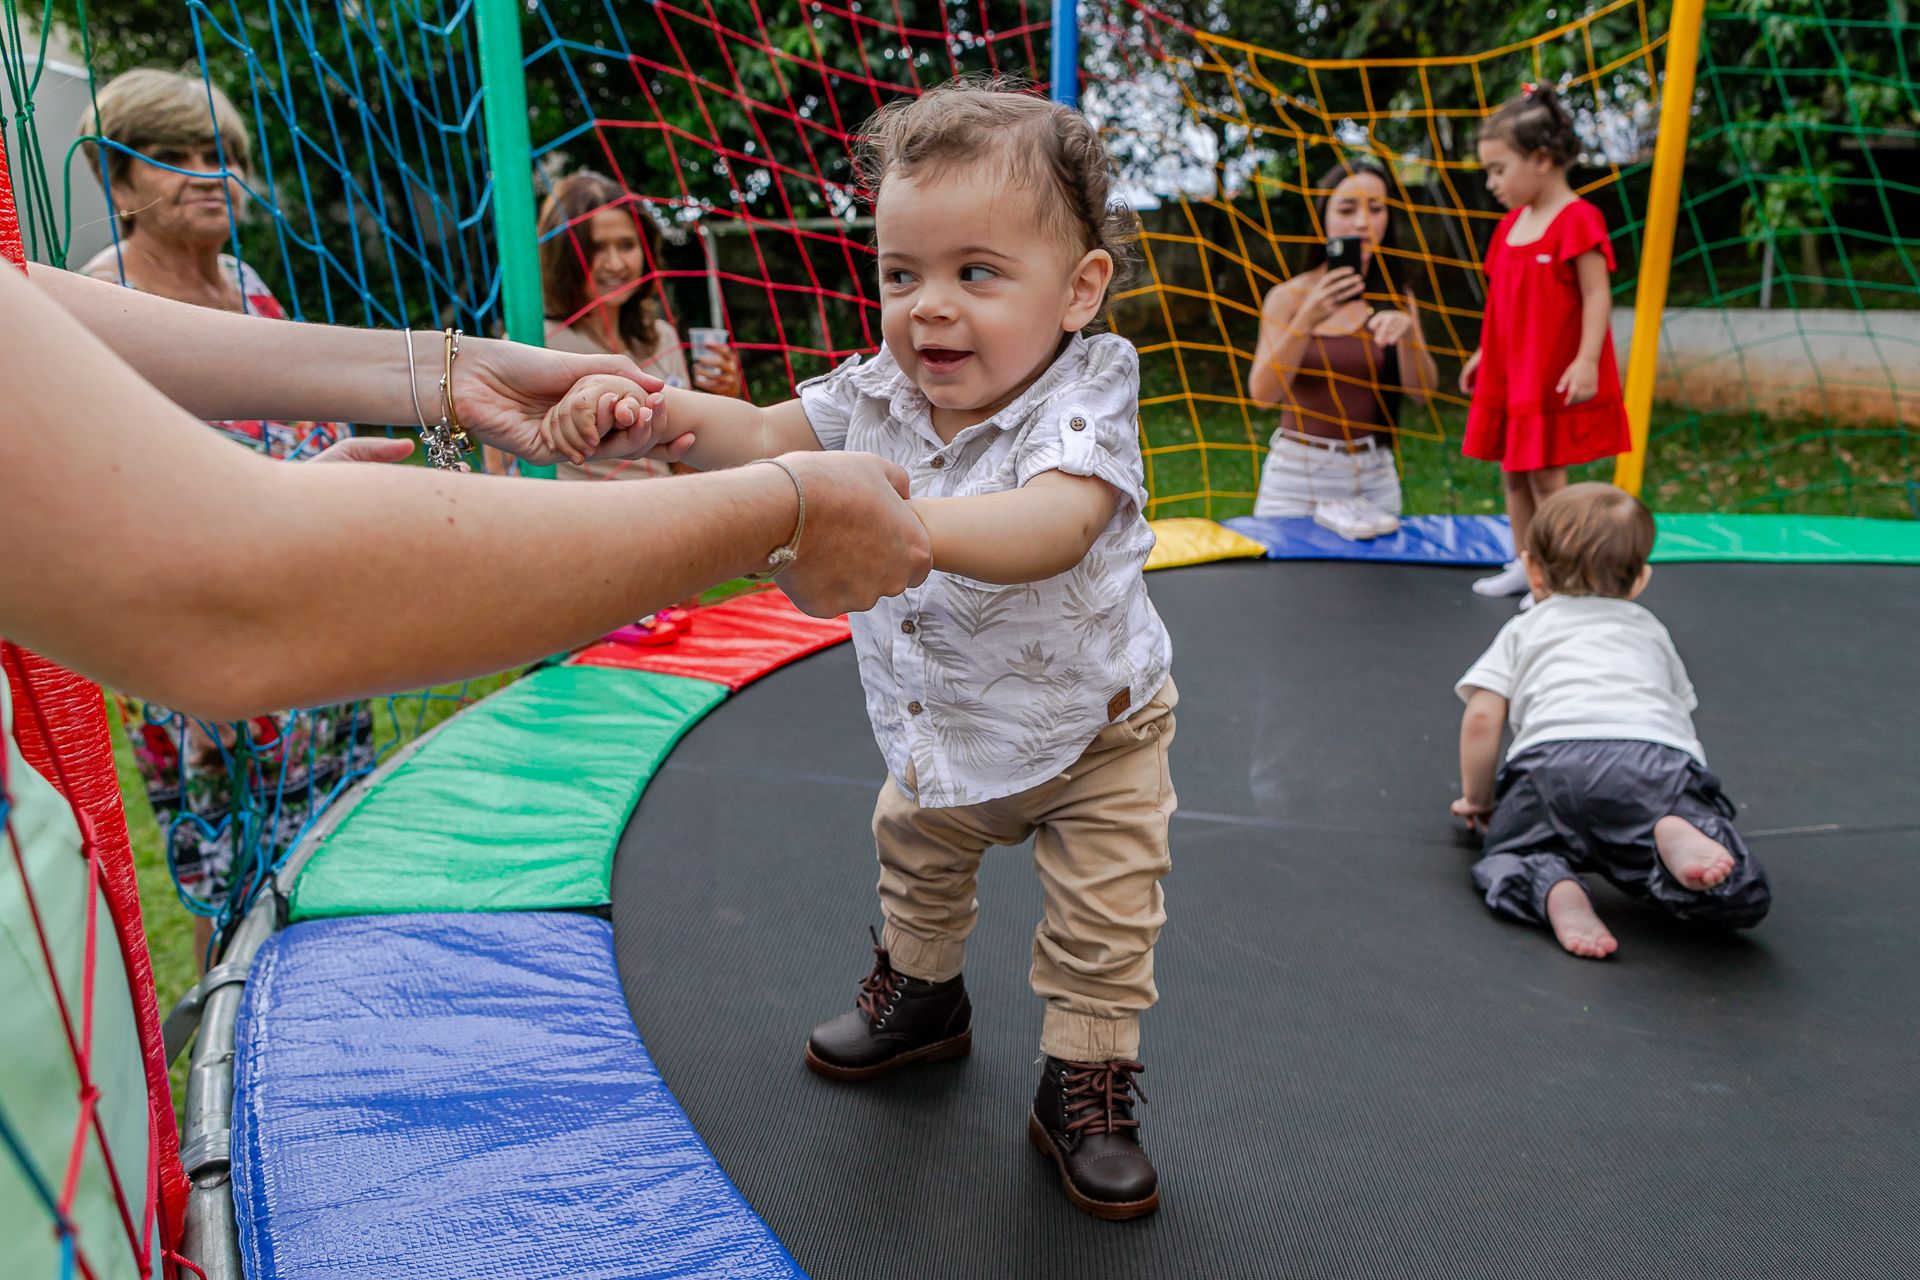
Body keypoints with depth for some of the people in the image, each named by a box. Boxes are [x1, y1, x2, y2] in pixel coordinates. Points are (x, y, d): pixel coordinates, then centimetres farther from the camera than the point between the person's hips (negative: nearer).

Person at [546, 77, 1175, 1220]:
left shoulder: (1081, 406, -33)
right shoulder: (878, 394, -15)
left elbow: (1045, 535, -53)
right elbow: (755, 434, -10)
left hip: (1090, 732, -5)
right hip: (938, 730, 6)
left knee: (1104, 921, 4)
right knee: (916, 858, 25)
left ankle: (1086, 1087, 28)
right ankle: (922, 996, 53)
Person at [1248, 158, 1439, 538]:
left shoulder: (1397, 300, 6)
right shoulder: (1289, 296, -2)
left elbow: (1421, 391, -3)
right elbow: (1262, 393, -13)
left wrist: (1407, 332, -21)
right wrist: (1308, 319, -24)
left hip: (1373, 477, 2)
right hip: (1297, 473, -2)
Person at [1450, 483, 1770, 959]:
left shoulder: (1524, 629, 28)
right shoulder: (1651, 630, 38)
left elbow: (1481, 718, 15)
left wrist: (1477, 799, 28)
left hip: (1554, 760, -1)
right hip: (1660, 757, 2)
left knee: (1502, 856, 19)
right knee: (1742, 898, 3)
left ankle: (1553, 891, -16)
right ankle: (1674, 835, -29)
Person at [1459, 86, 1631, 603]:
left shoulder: (1577, 220, -13)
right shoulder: (1511, 224, 11)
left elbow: (1597, 295, -17)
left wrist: (1587, 360, -24)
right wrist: (1484, 354, 20)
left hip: (1553, 379, -8)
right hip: (1510, 375, 8)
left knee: (1546, 475, -2)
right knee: (1514, 473, 13)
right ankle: (1525, 565, 26)